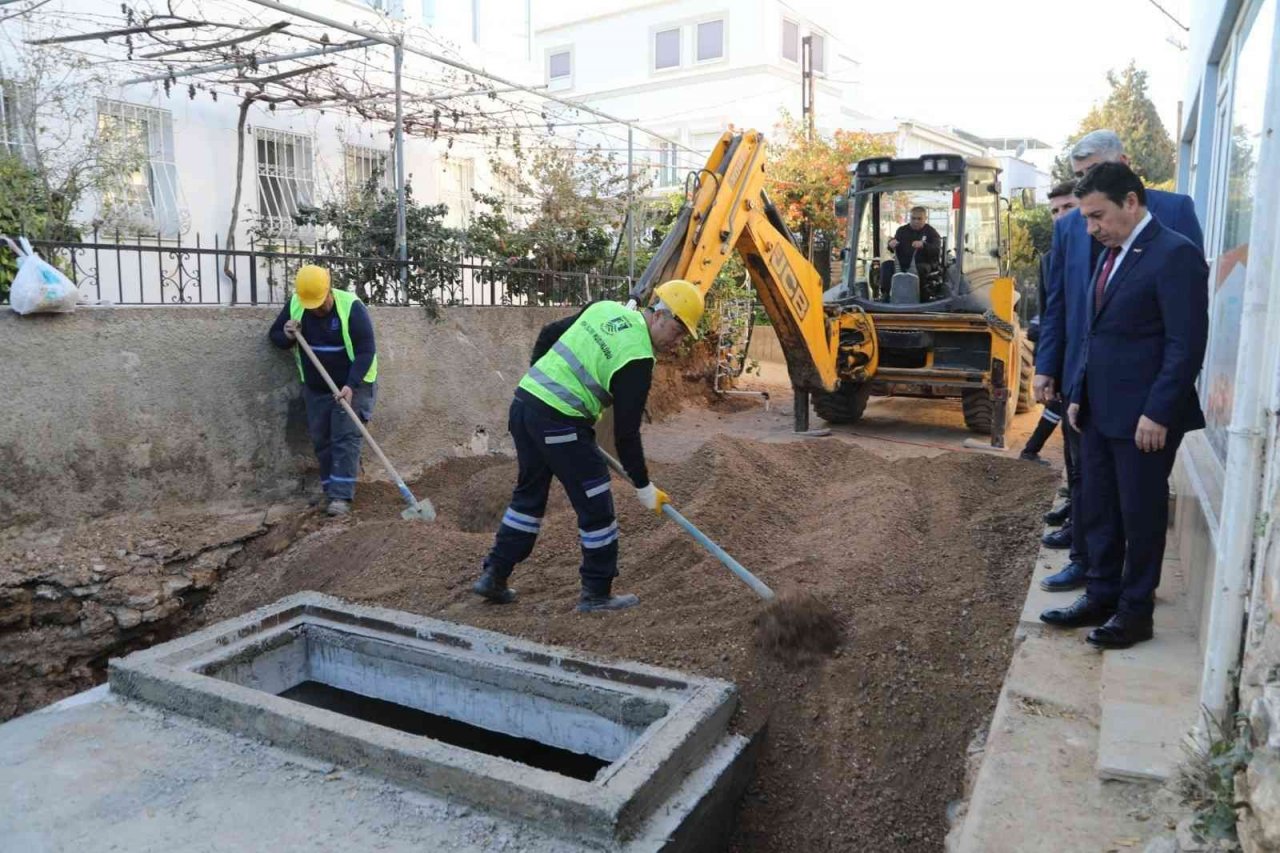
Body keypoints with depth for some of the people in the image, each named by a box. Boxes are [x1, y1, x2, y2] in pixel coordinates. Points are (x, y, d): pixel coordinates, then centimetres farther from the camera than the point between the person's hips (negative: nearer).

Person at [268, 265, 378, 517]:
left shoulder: (351, 307, -20)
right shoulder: (294, 306, -5)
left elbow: (366, 351, -21)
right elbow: (273, 334, 9)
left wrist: (351, 385, -31)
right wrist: (287, 337, -16)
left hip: (352, 386, -5)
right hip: (315, 388, 5)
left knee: (346, 438, -12)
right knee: (321, 441, 6)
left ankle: (341, 497, -13)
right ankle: (331, 492, 15)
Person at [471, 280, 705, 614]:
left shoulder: (605, 309, 10)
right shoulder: (637, 358, -12)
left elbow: (548, 336, 17)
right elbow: (626, 433, -9)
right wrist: (644, 487, 1)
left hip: (524, 399, 9)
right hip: (559, 422, -9)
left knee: (529, 494, 21)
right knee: (595, 505, 5)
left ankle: (494, 577, 28)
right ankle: (597, 593, 15)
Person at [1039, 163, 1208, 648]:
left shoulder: (1175, 255, -13)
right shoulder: (1111, 255, 13)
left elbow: (1187, 345, -17)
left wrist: (1158, 414, -19)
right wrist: (1077, 394, 13)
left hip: (1143, 419, -8)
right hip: (1099, 413, 8)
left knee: (1141, 517, 6)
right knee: (1097, 512, 15)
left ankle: (1135, 611, 20)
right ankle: (1101, 595, 29)